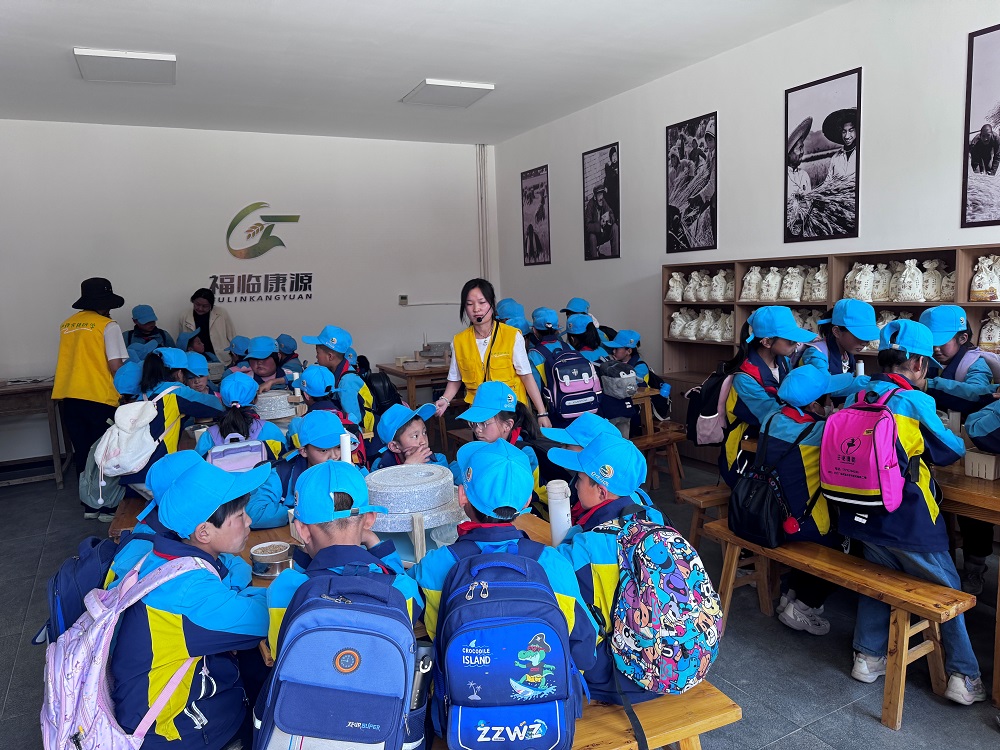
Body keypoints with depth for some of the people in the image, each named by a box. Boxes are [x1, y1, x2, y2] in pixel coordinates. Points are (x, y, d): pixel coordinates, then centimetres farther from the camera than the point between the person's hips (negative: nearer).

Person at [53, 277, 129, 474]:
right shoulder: (108, 326, -6)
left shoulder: (66, 324, 11)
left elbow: (77, 358, 16)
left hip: (69, 398, 5)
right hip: (98, 398, -5)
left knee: (81, 453, 13)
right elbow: (115, 366, -11)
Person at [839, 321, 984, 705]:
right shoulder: (914, 401, -15)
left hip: (863, 515, 5)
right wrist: (960, 443, 22)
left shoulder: (856, 398, 0)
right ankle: (963, 677, 24)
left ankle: (868, 656, 30)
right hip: (907, 519, -5)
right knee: (949, 591, 16)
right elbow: (950, 450, 0)